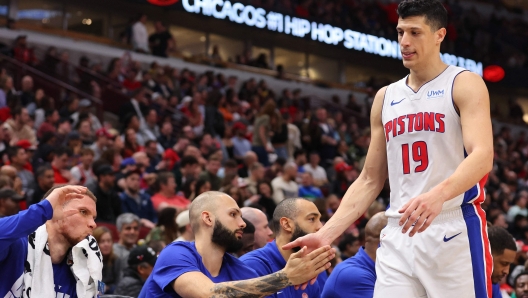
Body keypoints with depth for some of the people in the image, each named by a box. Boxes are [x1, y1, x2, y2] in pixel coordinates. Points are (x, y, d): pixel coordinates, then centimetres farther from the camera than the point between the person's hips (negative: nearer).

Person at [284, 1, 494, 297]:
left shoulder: (465, 84, -1)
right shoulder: (386, 97, 16)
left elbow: (482, 156, -17)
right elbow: (370, 180, 17)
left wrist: (438, 195, -36)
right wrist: (326, 234, 5)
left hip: (456, 230, -4)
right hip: (399, 236, 5)